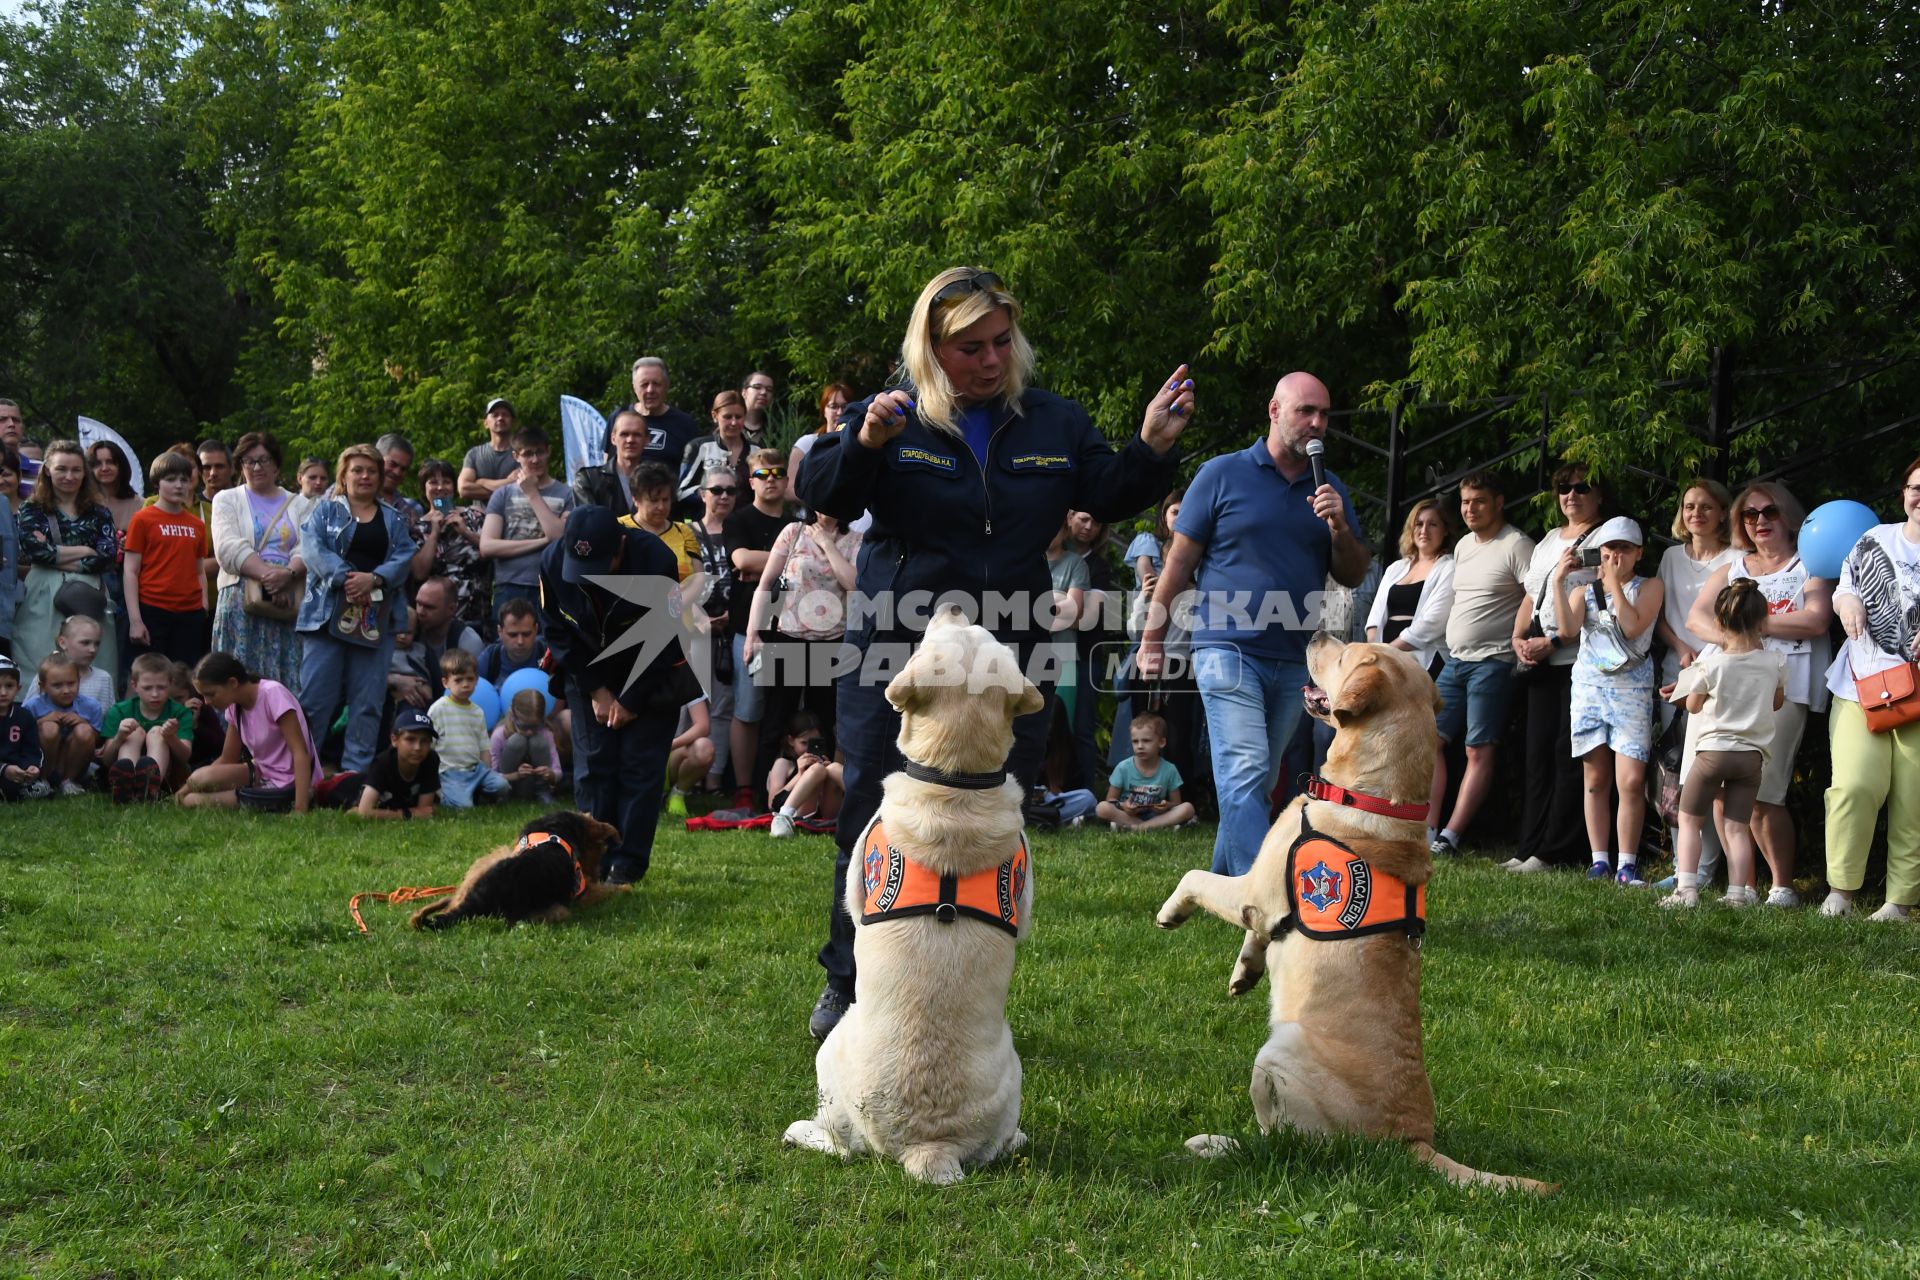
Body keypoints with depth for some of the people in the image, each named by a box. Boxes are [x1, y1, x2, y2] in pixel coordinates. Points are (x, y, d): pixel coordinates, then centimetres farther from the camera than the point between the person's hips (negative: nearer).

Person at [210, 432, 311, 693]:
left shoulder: (300, 504, 18)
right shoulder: (227, 500, 13)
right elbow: (229, 549, -3)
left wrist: (288, 574, -18)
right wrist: (268, 575, -16)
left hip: (290, 602, 2)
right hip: (242, 601, -1)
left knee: (288, 680, -4)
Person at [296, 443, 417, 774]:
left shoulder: (394, 519, 18)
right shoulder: (326, 510, 12)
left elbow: (403, 558, 3)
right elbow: (312, 548, -5)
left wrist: (373, 579, -16)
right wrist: (346, 577, -18)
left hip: (376, 619, 2)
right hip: (327, 613, -2)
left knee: (368, 700, 0)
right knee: (315, 694, -7)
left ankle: (356, 770, 6)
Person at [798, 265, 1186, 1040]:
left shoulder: (1053, 423, 6)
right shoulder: (893, 418, -3)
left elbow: (1109, 496, 10)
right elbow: (819, 495, -11)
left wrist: (1152, 449, -8)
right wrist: (863, 444, -29)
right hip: (895, 652, -2)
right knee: (874, 820, 3)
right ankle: (849, 984, 20)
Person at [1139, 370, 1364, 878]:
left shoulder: (1330, 491, 12)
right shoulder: (1222, 475, -1)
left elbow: (1354, 576, 11)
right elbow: (1180, 559, 1)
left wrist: (1340, 528, -9)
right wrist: (1151, 640, -1)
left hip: (1293, 662, 5)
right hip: (1229, 651, -5)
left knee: (1257, 786, 12)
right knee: (1245, 774, -16)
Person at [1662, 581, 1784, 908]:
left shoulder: (1710, 663, -10)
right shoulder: (1774, 663, -2)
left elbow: (1693, 705, 3)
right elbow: (1777, 702, 15)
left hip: (1712, 749, -3)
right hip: (1751, 753, 3)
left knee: (1689, 820, 7)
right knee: (1737, 826, 7)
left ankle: (1686, 889, -1)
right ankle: (1738, 894, 3)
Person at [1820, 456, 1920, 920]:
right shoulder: (1876, 540, 13)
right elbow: (1843, 587, 22)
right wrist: (1847, 601, -2)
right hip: (1862, 684, 1)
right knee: (1856, 784, -12)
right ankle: (1840, 889, 0)